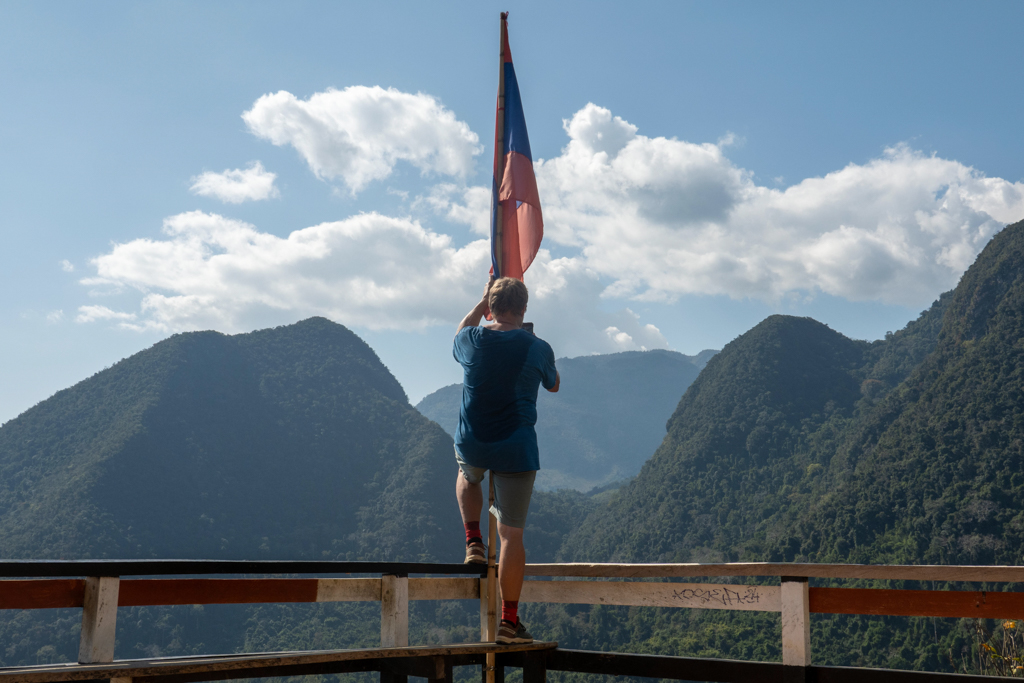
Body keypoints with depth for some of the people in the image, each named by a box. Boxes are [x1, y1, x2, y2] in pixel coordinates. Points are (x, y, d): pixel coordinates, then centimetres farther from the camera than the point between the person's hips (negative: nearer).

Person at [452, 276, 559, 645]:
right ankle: (510, 621, 7)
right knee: (512, 534, 4)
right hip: (517, 449, -1)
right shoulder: (538, 349, -6)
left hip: (472, 444, 2)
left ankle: (474, 542, 20)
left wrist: (482, 303, 29)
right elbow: (553, 385, 16)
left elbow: (458, 334, 23)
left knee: (468, 476, 39)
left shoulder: (473, 340, -5)